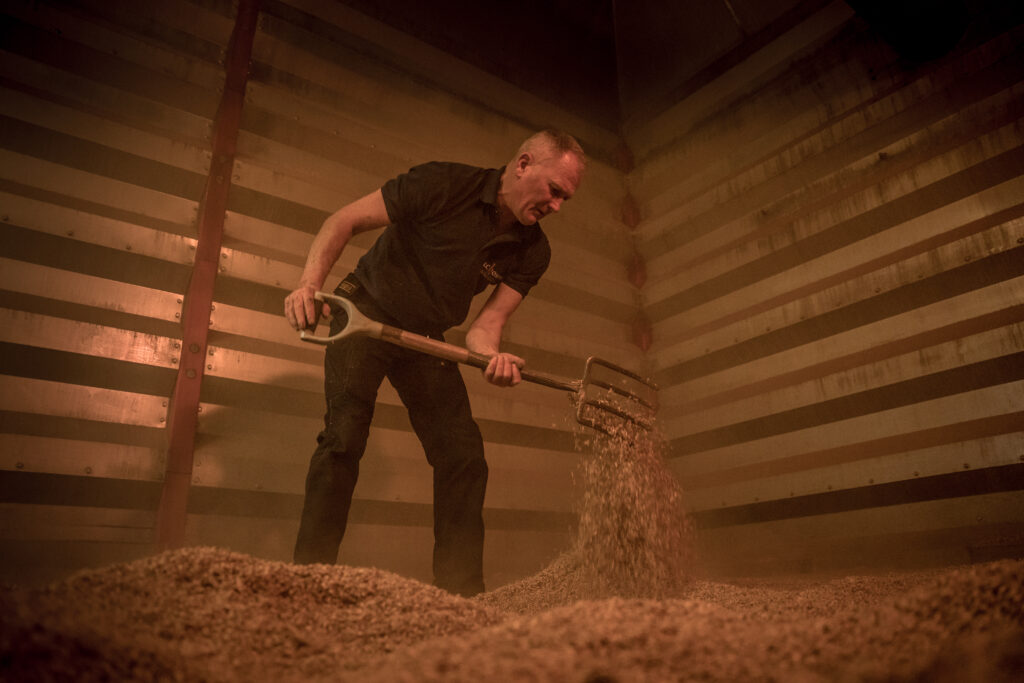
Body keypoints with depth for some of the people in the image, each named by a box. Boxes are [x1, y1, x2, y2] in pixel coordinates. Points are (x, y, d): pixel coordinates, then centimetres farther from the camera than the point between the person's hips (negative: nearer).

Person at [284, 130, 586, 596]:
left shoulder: (532, 252, -6)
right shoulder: (445, 185, -20)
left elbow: (489, 320, -11)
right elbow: (344, 221, -16)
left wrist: (492, 356, -35)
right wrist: (310, 283, -32)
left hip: (427, 339, 4)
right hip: (365, 311, -4)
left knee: (464, 454, -6)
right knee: (345, 431, -19)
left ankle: (461, 595, 1)